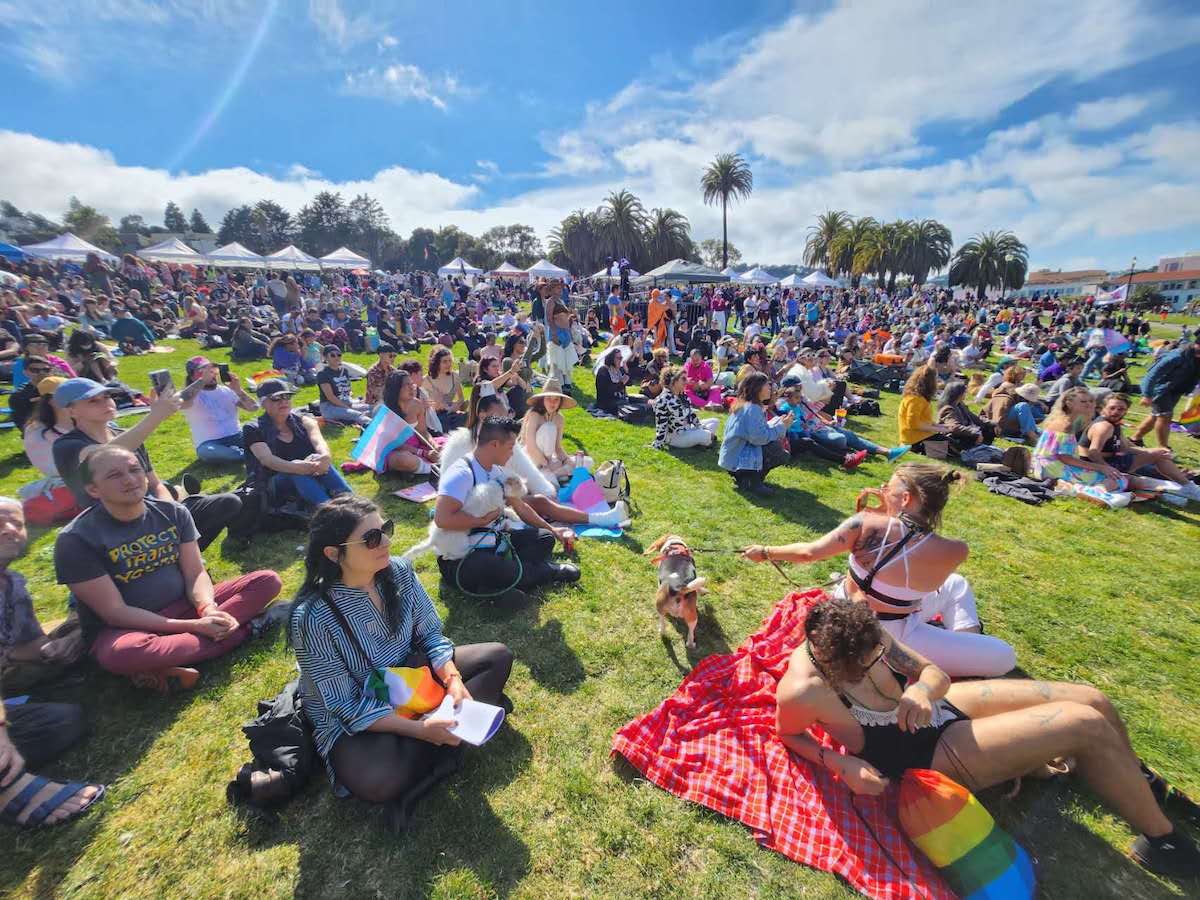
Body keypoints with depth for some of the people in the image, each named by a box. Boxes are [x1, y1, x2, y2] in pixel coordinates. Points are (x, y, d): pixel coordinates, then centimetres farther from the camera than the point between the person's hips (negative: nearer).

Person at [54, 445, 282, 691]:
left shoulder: (173, 512, -2)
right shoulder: (76, 539, -14)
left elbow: (195, 573, -2)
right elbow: (115, 613, -16)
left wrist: (208, 609, -24)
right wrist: (193, 626, -24)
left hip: (183, 608, 4)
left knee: (267, 581, -14)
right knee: (120, 653, -40)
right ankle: (243, 629, -23)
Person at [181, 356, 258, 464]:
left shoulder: (226, 390, 13)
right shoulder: (191, 394, 1)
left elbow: (253, 408, 3)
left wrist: (238, 390, -12)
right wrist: (202, 380, -26)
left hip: (237, 438, 4)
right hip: (210, 444, -4)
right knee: (206, 451, -39)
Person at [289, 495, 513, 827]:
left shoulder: (399, 571, -14)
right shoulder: (313, 617, -27)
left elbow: (430, 634, -4)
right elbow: (346, 705, -22)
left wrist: (453, 681, -20)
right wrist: (420, 729, -29)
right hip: (351, 718, -5)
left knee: (498, 657, -3)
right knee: (378, 782, -35)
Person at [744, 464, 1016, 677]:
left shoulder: (868, 523, -23)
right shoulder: (953, 552, -22)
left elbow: (808, 553, -23)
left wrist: (765, 552, -9)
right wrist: (891, 513, -10)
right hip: (890, 637, -4)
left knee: (956, 584, 23)